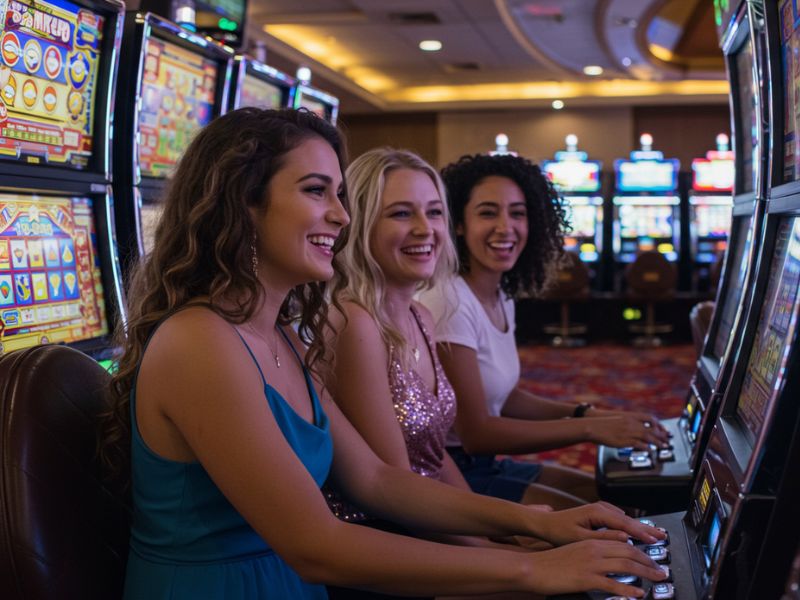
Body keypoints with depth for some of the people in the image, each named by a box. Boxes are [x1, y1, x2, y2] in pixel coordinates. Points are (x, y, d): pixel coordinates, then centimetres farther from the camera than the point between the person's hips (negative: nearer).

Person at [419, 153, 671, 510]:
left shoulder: (501, 297, 8)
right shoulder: (449, 302, -21)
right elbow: (475, 433, -22)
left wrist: (588, 414, 1)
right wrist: (589, 429, -21)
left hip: (484, 464, 9)